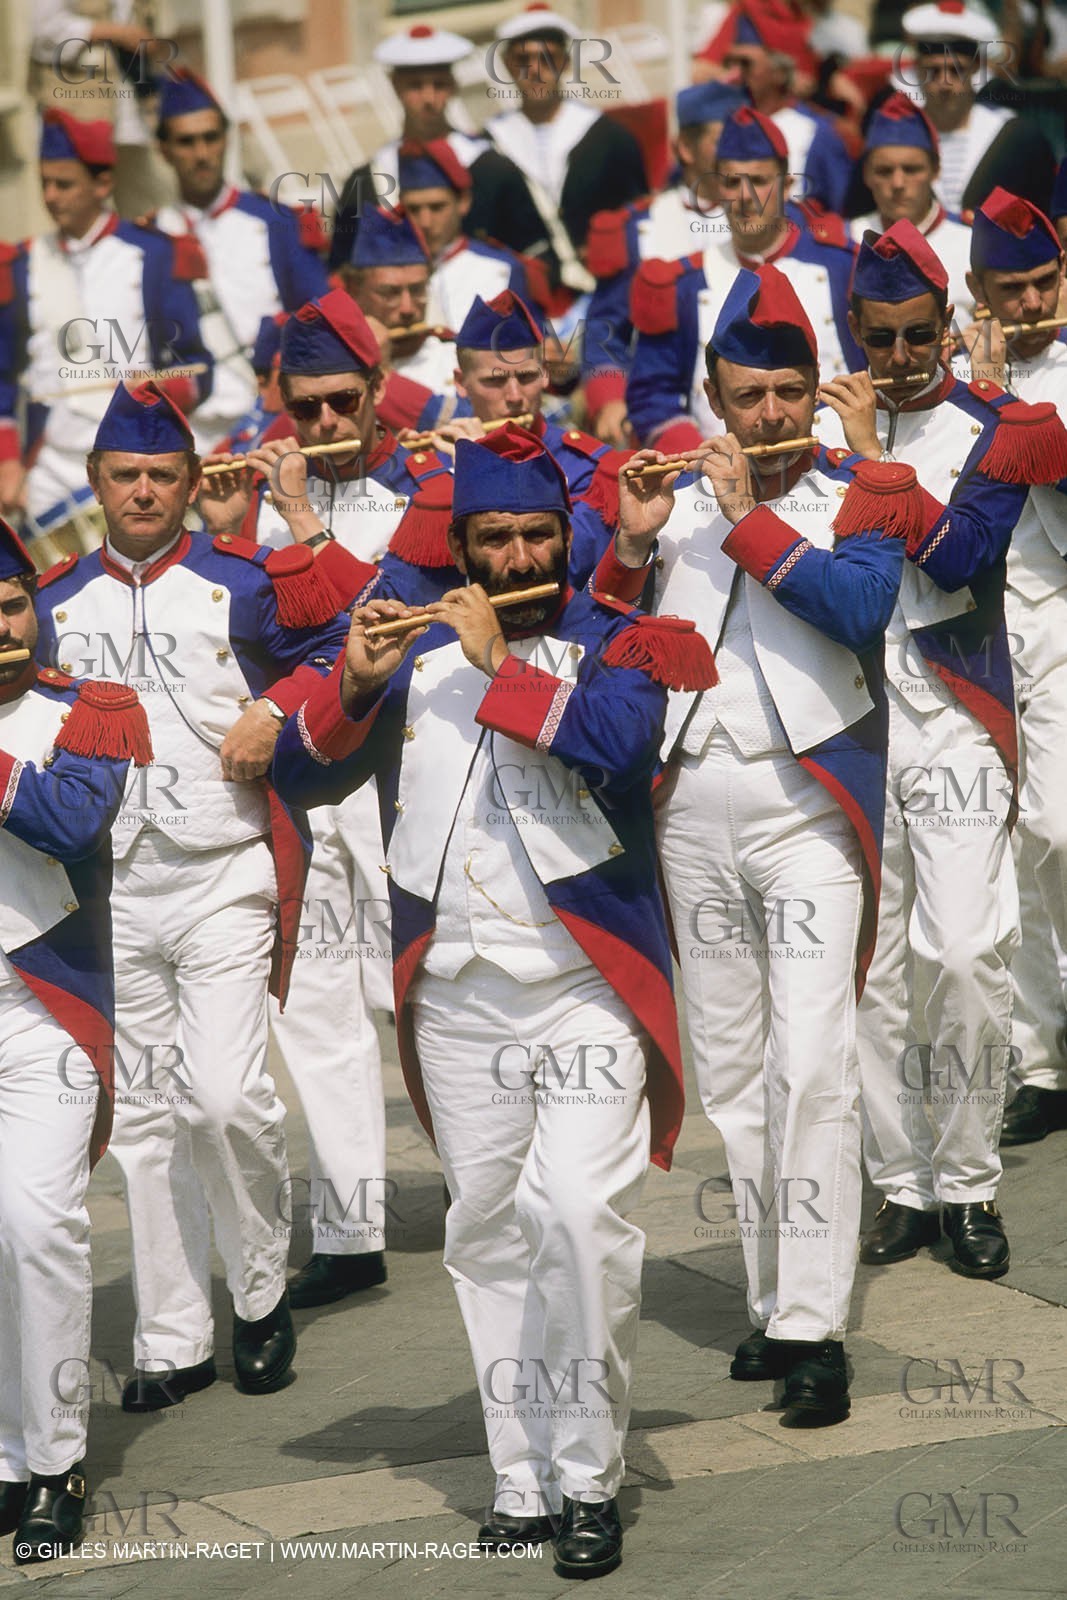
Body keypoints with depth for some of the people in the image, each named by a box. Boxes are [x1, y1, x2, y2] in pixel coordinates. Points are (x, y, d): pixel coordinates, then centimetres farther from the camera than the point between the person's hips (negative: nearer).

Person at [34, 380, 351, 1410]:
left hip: (225, 876, -3)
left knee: (223, 1093, -15)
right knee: (144, 1116, 6)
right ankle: (171, 1343, 13)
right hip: (108, 888, 4)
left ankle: (262, 1287, 8)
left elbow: (340, 643, 5)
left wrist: (275, 711, -7)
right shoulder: (54, 602, 9)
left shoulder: (245, 581, -1)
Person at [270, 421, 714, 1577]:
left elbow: (619, 736, -19)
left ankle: (589, 1476, -4)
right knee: (487, 1237, 6)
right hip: (455, 994, 4)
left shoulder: (613, 643, 3)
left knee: (582, 1215, -16)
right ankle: (522, 1482, 14)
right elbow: (300, 778, 6)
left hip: (583, 988, -3)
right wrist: (354, 686, -10)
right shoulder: (414, 655, 11)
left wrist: (497, 664, -13)